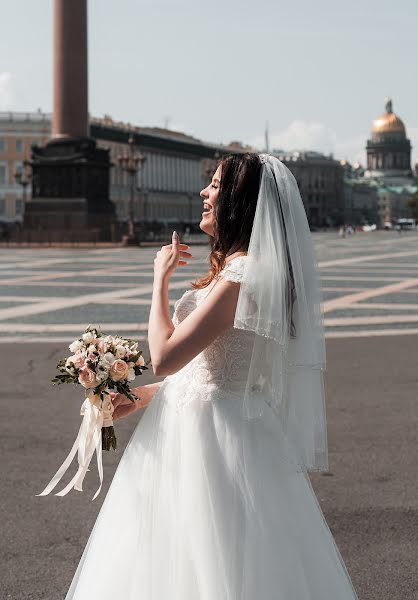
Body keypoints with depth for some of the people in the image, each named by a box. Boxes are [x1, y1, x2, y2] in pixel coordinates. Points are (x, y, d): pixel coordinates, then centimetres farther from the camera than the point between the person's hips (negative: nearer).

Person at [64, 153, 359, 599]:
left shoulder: (241, 275, -20)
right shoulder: (243, 268, 12)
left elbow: (165, 356, -23)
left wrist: (161, 278, -12)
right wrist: (142, 396, 12)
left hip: (215, 438, -10)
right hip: (198, 426, 10)